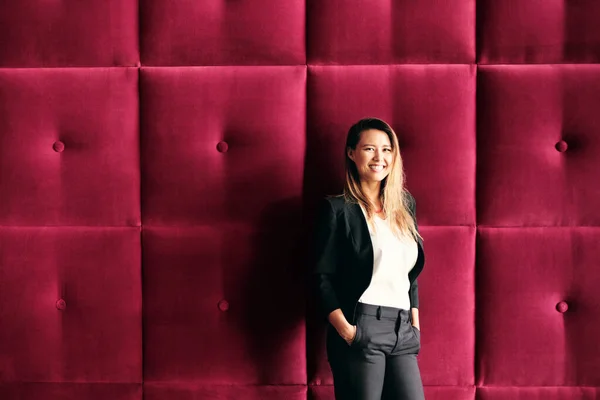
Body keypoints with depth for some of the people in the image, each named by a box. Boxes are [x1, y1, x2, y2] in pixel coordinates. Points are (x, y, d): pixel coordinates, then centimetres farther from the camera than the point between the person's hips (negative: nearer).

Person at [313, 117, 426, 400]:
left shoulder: (405, 204, 14)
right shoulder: (338, 208, -4)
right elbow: (322, 278, -7)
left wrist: (415, 325, 11)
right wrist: (345, 330, -16)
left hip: (402, 332, 5)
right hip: (362, 329, -5)